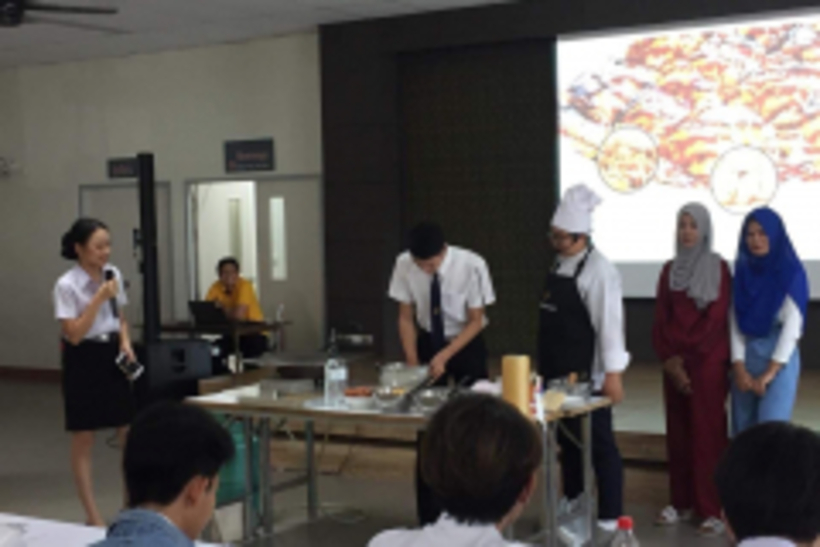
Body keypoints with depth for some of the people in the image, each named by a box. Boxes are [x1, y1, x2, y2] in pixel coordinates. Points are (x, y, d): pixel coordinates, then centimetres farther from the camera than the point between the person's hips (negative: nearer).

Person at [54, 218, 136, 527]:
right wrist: (99, 298, -22)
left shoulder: (114, 275, 3)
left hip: (112, 356, 6)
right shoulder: (67, 285, -14)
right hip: (83, 360, -5)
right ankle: (93, 516, 11)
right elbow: (74, 334, -18)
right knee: (83, 440, 3)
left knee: (129, 434, 7)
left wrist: (125, 342, -2)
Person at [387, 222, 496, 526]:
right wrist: (412, 362, -17)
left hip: (466, 344, -2)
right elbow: (406, 317, -8)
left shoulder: (471, 266, -26)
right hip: (428, 341, 2)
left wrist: (444, 357, -24)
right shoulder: (404, 264, -20)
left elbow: (475, 321, -16)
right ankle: (429, 517, 10)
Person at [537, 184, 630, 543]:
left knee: (599, 445, 1)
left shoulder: (598, 270, -16)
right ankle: (571, 503, 36)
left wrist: (613, 374, -23)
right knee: (566, 440, 20)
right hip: (559, 374, 8)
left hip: (586, 377, -8)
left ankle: (609, 521, 10)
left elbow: (609, 323, -20)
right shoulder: (561, 264, 10)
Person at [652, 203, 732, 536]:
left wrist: (685, 356, -10)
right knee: (678, 432, 8)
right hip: (675, 364, 5)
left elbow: (716, 319, -10)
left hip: (708, 363, -5)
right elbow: (661, 319, 6)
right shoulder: (670, 270, 10)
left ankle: (711, 510, 1)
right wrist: (669, 359, -5)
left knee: (707, 432, -3)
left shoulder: (719, 269, -4)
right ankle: (681, 502, 18)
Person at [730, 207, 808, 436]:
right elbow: (735, 322, 3)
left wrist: (769, 374, -12)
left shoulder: (792, 273, -4)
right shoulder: (742, 272, 8)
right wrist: (739, 368, -7)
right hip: (746, 358, 4)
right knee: (744, 431, 5)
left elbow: (792, 325, -9)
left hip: (780, 359, -4)